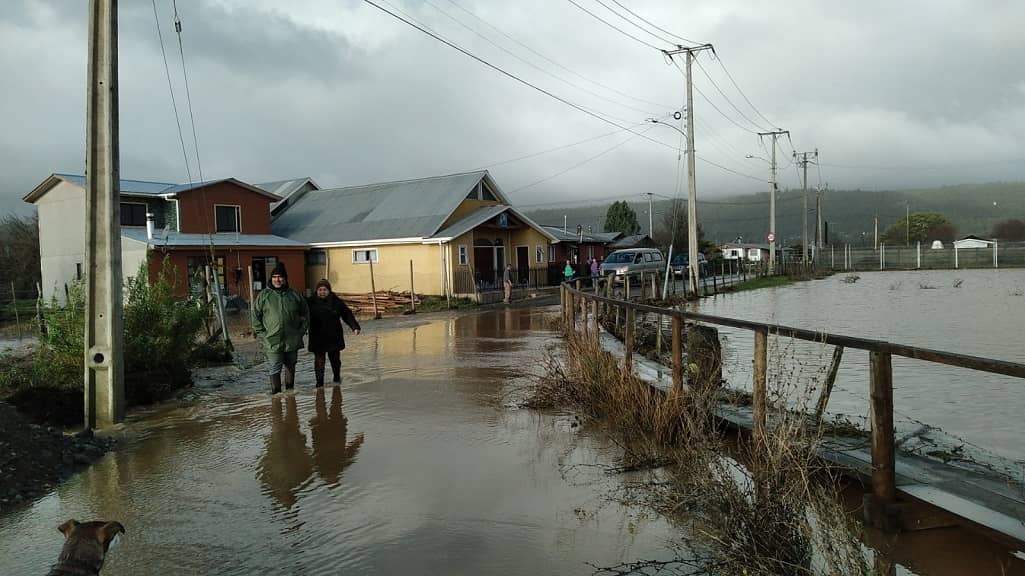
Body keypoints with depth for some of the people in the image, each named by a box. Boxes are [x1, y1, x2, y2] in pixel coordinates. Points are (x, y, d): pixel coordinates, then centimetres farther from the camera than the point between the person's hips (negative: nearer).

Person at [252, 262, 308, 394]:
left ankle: (290, 391, 30)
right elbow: (255, 315, 4)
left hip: (292, 340, 3)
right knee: (275, 369, -5)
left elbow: (305, 313, 15)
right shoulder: (264, 295, 1)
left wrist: (302, 329, 5)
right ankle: (276, 394, 2)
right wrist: (260, 333, -4)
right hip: (272, 341, -3)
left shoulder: (294, 295, 5)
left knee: (291, 366, 16)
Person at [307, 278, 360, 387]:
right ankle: (319, 383, 4)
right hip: (318, 339, -1)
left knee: (335, 358, 12)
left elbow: (347, 315, 5)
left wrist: (355, 327, -5)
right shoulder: (311, 303, 0)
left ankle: (337, 378, 33)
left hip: (334, 337, 1)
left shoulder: (337, 302, 2)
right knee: (319, 360, -4)